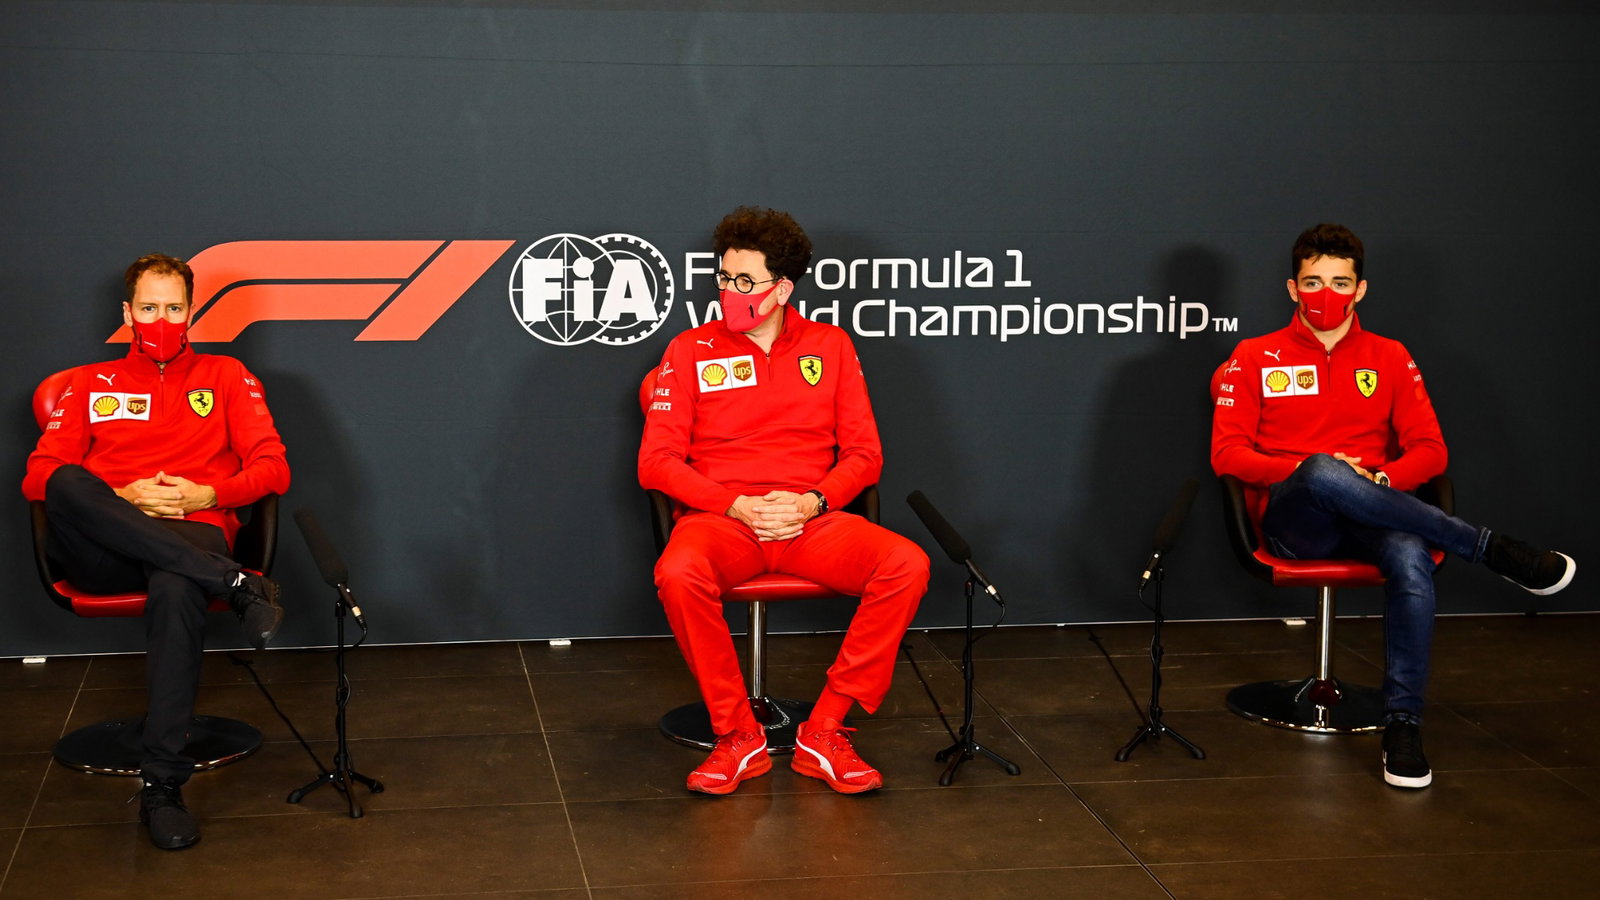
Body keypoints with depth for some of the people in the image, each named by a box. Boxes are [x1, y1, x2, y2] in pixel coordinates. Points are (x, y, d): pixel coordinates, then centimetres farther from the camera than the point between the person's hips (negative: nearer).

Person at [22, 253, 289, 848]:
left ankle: (163, 785, -38)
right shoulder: (90, 384, 25)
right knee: (67, 483, -34)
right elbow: (38, 478, 11)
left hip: (194, 533, -1)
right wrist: (122, 499, -7)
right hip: (102, 551, 2)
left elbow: (273, 468, 13)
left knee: (176, 588, -40)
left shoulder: (225, 376, 24)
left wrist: (206, 496, -6)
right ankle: (237, 585, -36)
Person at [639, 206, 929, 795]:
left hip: (811, 520, 2)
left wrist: (812, 502, -11)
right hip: (720, 519, -1)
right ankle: (738, 737, -18)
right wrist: (737, 505, -13)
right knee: (679, 573, -37)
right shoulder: (692, 350, 7)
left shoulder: (830, 346, 12)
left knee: (907, 564, -26)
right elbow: (656, 461, 1)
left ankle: (824, 732, -17)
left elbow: (864, 453, 9)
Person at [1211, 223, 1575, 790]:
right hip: (1291, 522, -2)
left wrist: (1381, 478, -12)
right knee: (1324, 476, -39)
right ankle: (1493, 550, -27)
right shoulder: (1255, 358, 11)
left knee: (1411, 557, -36)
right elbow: (1227, 454, 1)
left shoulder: (1389, 359, 17)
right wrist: (1305, 469, -16)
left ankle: (1403, 726, -28)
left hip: (1369, 522, 2)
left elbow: (1430, 451, 11)